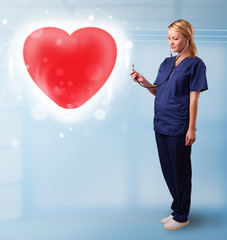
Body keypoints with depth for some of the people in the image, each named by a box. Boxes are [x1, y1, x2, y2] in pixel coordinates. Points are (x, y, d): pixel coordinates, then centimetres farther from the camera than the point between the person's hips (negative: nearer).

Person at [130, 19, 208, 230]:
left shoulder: (195, 64, -5)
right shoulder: (166, 63, 14)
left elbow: (193, 98, -10)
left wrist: (191, 129, -13)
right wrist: (143, 81, -2)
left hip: (178, 127, -7)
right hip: (161, 125, 7)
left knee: (180, 172, 4)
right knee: (168, 170, 15)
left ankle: (182, 216, 20)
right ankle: (177, 210, 32)